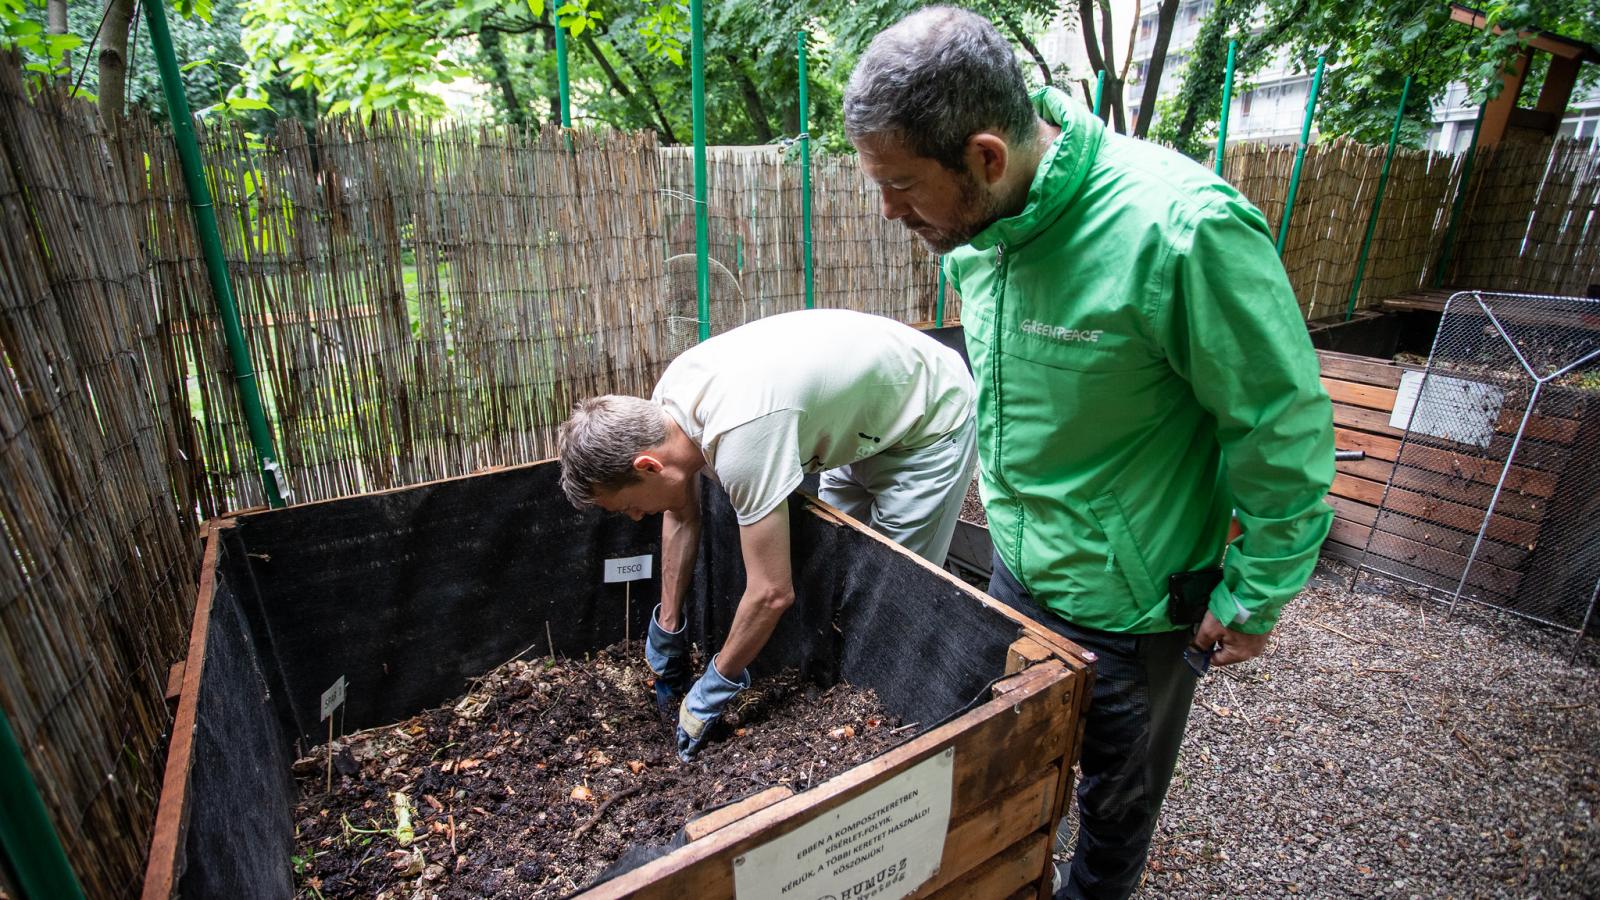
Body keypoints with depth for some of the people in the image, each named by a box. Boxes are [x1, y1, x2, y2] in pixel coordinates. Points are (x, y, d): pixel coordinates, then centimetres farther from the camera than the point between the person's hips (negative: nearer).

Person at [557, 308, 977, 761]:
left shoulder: (739, 434, -40)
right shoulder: (665, 400, -13)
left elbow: (773, 592, -32)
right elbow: (682, 515, 4)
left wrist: (713, 688, -15)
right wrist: (667, 628, 9)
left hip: (930, 422, -8)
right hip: (866, 418, 8)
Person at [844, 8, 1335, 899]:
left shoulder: (1180, 230, -31)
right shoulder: (976, 225, -7)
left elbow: (1285, 430, -20)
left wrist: (1255, 596, -11)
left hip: (1132, 604, -6)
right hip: (1018, 570, 7)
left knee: (1117, 799, 22)